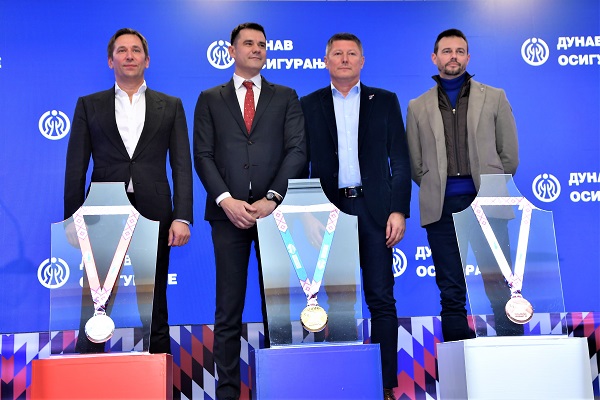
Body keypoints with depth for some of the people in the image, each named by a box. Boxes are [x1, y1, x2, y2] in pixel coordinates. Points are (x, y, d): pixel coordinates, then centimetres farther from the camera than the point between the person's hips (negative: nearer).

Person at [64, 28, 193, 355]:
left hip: (154, 216, 0)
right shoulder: (89, 105, 10)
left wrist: (182, 217, -6)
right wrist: (72, 221, -2)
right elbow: (76, 167, 6)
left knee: (155, 307, 9)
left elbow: (181, 165, 4)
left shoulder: (170, 106, 10)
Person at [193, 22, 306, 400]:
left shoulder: (286, 97, 12)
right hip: (228, 213, 0)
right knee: (229, 309, 3)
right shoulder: (210, 99, 12)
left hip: (274, 210, 0)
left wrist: (272, 198, -11)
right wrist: (226, 200, -11)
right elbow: (203, 155, 4)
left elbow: (297, 150, 2)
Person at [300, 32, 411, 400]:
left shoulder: (385, 101, 9)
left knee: (382, 300, 1)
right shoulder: (309, 105, 10)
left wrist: (399, 210, -4)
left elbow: (401, 160, 5)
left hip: (374, 210, 0)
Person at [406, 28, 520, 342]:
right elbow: (415, 163, 12)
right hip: (441, 207, 1)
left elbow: (509, 153, 10)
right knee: (451, 292, 4)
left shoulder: (494, 98, 11)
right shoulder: (418, 107, 12)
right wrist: (435, 189, 6)